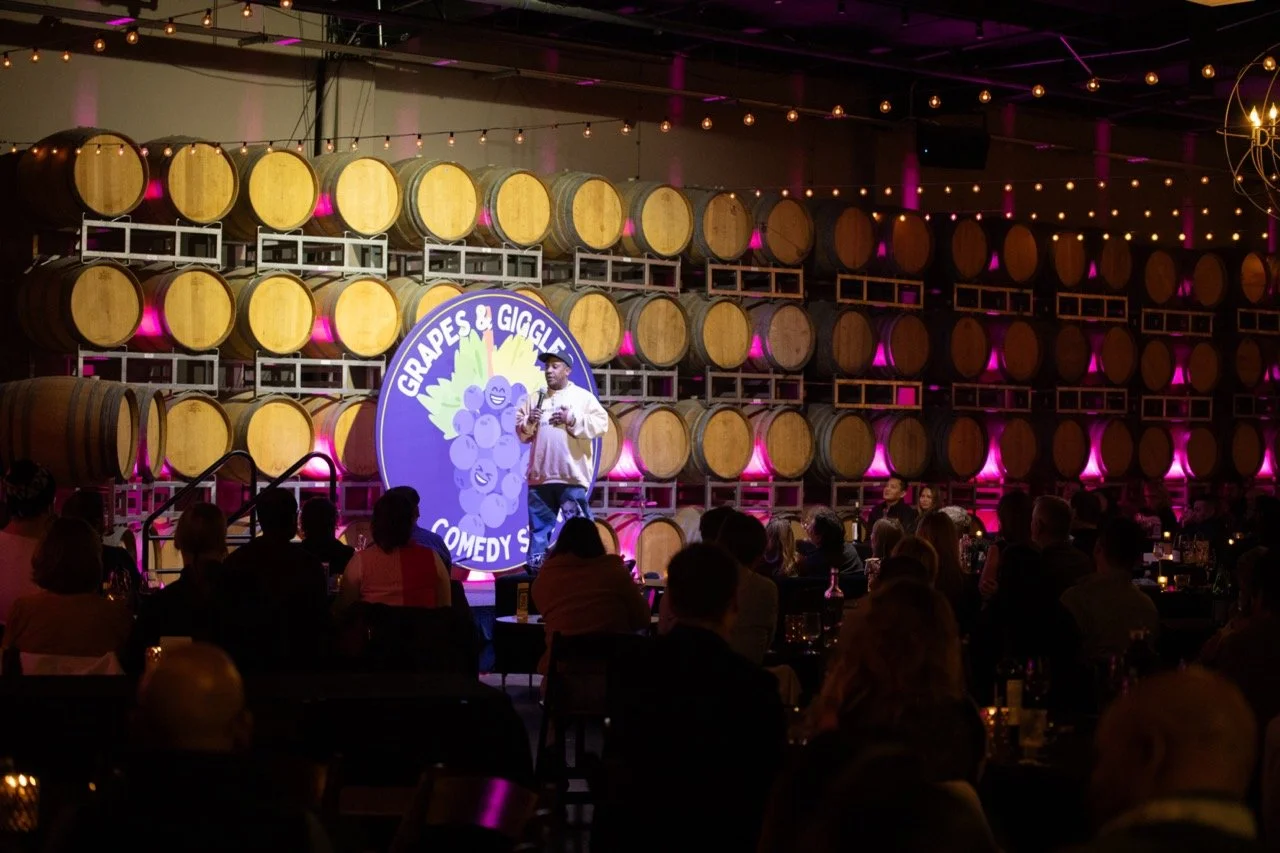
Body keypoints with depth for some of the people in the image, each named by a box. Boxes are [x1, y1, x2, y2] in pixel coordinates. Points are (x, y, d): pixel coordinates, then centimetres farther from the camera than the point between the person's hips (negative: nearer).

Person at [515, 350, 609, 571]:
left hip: (572, 477, -4)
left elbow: (601, 424, -6)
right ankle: (535, 566, 12)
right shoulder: (534, 399, 15)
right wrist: (528, 423, -7)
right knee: (539, 526, 7)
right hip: (539, 476, 4)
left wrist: (573, 420, -14)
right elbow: (520, 433, 14)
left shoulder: (583, 397, 4)